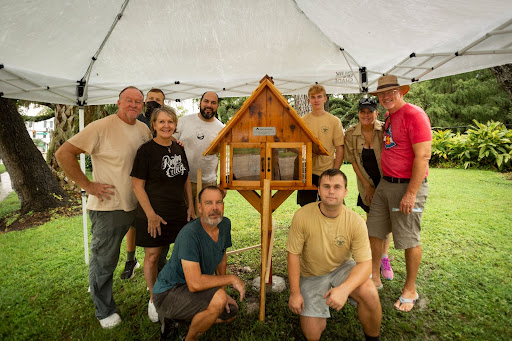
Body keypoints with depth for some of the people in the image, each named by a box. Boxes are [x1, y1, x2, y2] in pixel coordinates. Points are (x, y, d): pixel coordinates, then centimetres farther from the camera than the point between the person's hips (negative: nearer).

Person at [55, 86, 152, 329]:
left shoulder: (144, 129, 6)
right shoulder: (102, 127, -14)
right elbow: (64, 154, -13)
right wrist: (87, 185, -15)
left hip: (135, 205, 6)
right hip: (108, 206, -5)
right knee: (103, 260, 10)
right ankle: (105, 311, 29)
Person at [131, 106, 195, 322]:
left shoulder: (179, 149, 8)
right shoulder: (146, 150, -10)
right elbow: (138, 185, -10)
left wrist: (190, 206, 11)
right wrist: (151, 214, -14)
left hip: (178, 212, 5)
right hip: (153, 213, -5)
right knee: (152, 256, 7)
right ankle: (153, 299, 29)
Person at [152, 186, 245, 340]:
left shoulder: (225, 224, -6)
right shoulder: (189, 234, -31)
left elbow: (222, 257, 11)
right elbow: (195, 284, -35)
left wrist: (222, 290, 5)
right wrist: (231, 279, -23)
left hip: (190, 290, 9)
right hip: (167, 293, -8)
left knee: (231, 313, 16)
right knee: (219, 299, -30)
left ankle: (172, 317, 21)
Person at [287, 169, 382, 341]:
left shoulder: (356, 221, -20)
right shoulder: (302, 216, -22)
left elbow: (365, 262, -19)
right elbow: (293, 254, -13)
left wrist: (344, 288, -36)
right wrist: (295, 292, -11)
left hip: (342, 268, 1)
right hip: (312, 275, 0)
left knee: (369, 294, -29)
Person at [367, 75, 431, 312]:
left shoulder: (414, 115, -13)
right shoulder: (389, 117, 13)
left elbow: (423, 156, -19)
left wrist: (411, 194, -21)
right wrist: (384, 181, 14)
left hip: (408, 186, -8)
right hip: (385, 184, 8)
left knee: (409, 240, 3)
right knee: (374, 232, 12)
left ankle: (410, 290, 22)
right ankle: (374, 277, 28)